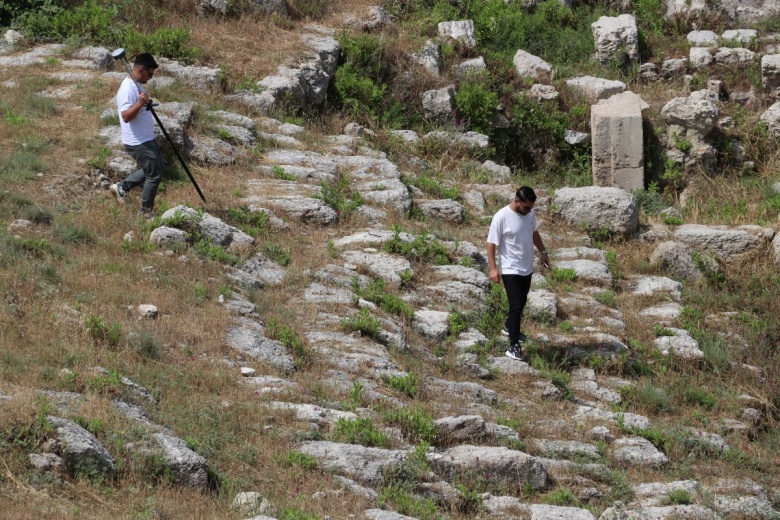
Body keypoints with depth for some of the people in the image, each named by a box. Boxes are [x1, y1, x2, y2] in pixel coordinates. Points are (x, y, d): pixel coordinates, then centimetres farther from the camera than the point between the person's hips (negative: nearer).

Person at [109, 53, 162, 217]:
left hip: (146, 139, 10)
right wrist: (139, 103, -42)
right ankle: (146, 212, 9)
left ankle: (121, 187, 25)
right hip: (138, 142, -10)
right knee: (154, 175, -2)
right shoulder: (128, 89, -23)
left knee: (151, 170, 21)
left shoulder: (136, 85, 10)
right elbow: (126, 116, -31)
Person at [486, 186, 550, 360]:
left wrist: (543, 252, 16)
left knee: (521, 302, 22)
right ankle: (513, 346, -9)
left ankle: (509, 327, 48)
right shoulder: (501, 217, -23)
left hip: (527, 268, 7)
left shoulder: (529, 214, -2)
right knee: (516, 305, -13)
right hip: (510, 269, -7)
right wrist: (493, 268, -22)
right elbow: (491, 243, -19)